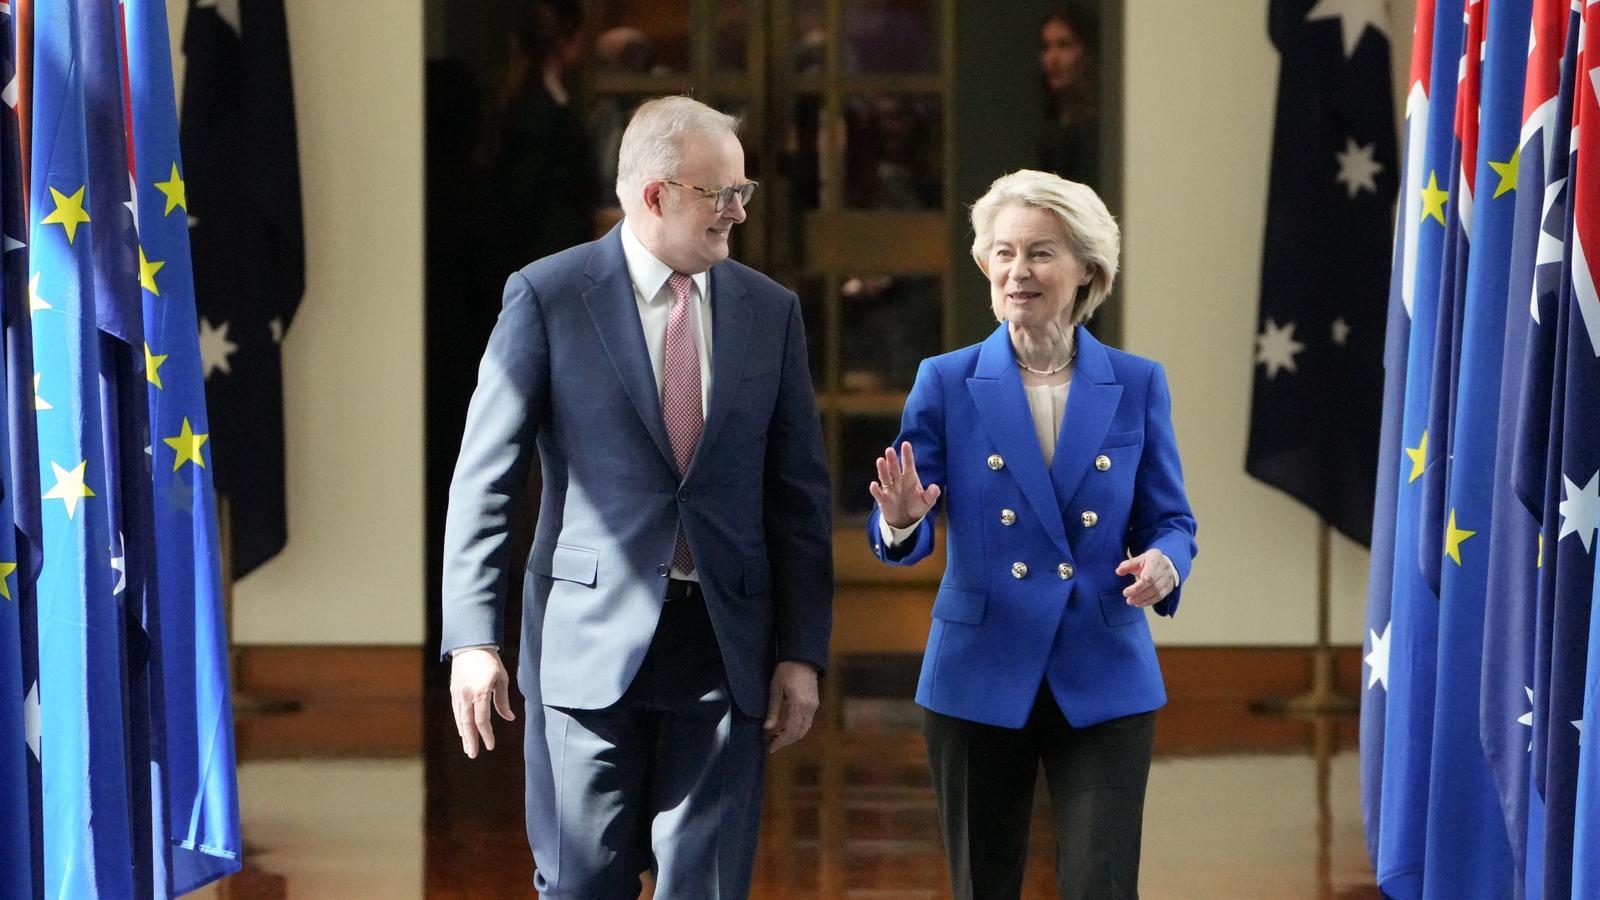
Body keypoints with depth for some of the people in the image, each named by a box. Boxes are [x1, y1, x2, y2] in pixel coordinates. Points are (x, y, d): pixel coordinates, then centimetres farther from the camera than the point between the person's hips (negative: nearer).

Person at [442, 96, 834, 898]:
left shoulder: (769, 311, 8)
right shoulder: (547, 297, -2)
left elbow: (799, 492, 10)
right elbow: (484, 479, -3)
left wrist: (802, 651, 4)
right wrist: (472, 638, -10)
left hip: (724, 648, 3)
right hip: (590, 642, -3)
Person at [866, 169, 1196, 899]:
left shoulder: (1137, 386, 2)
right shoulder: (946, 384, -1)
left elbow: (1170, 520, 5)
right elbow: (905, 540, -3)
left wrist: (1163, 562, -18)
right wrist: (901, 520, -27)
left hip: (1103, 681, 0)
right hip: (979, 680, 0)